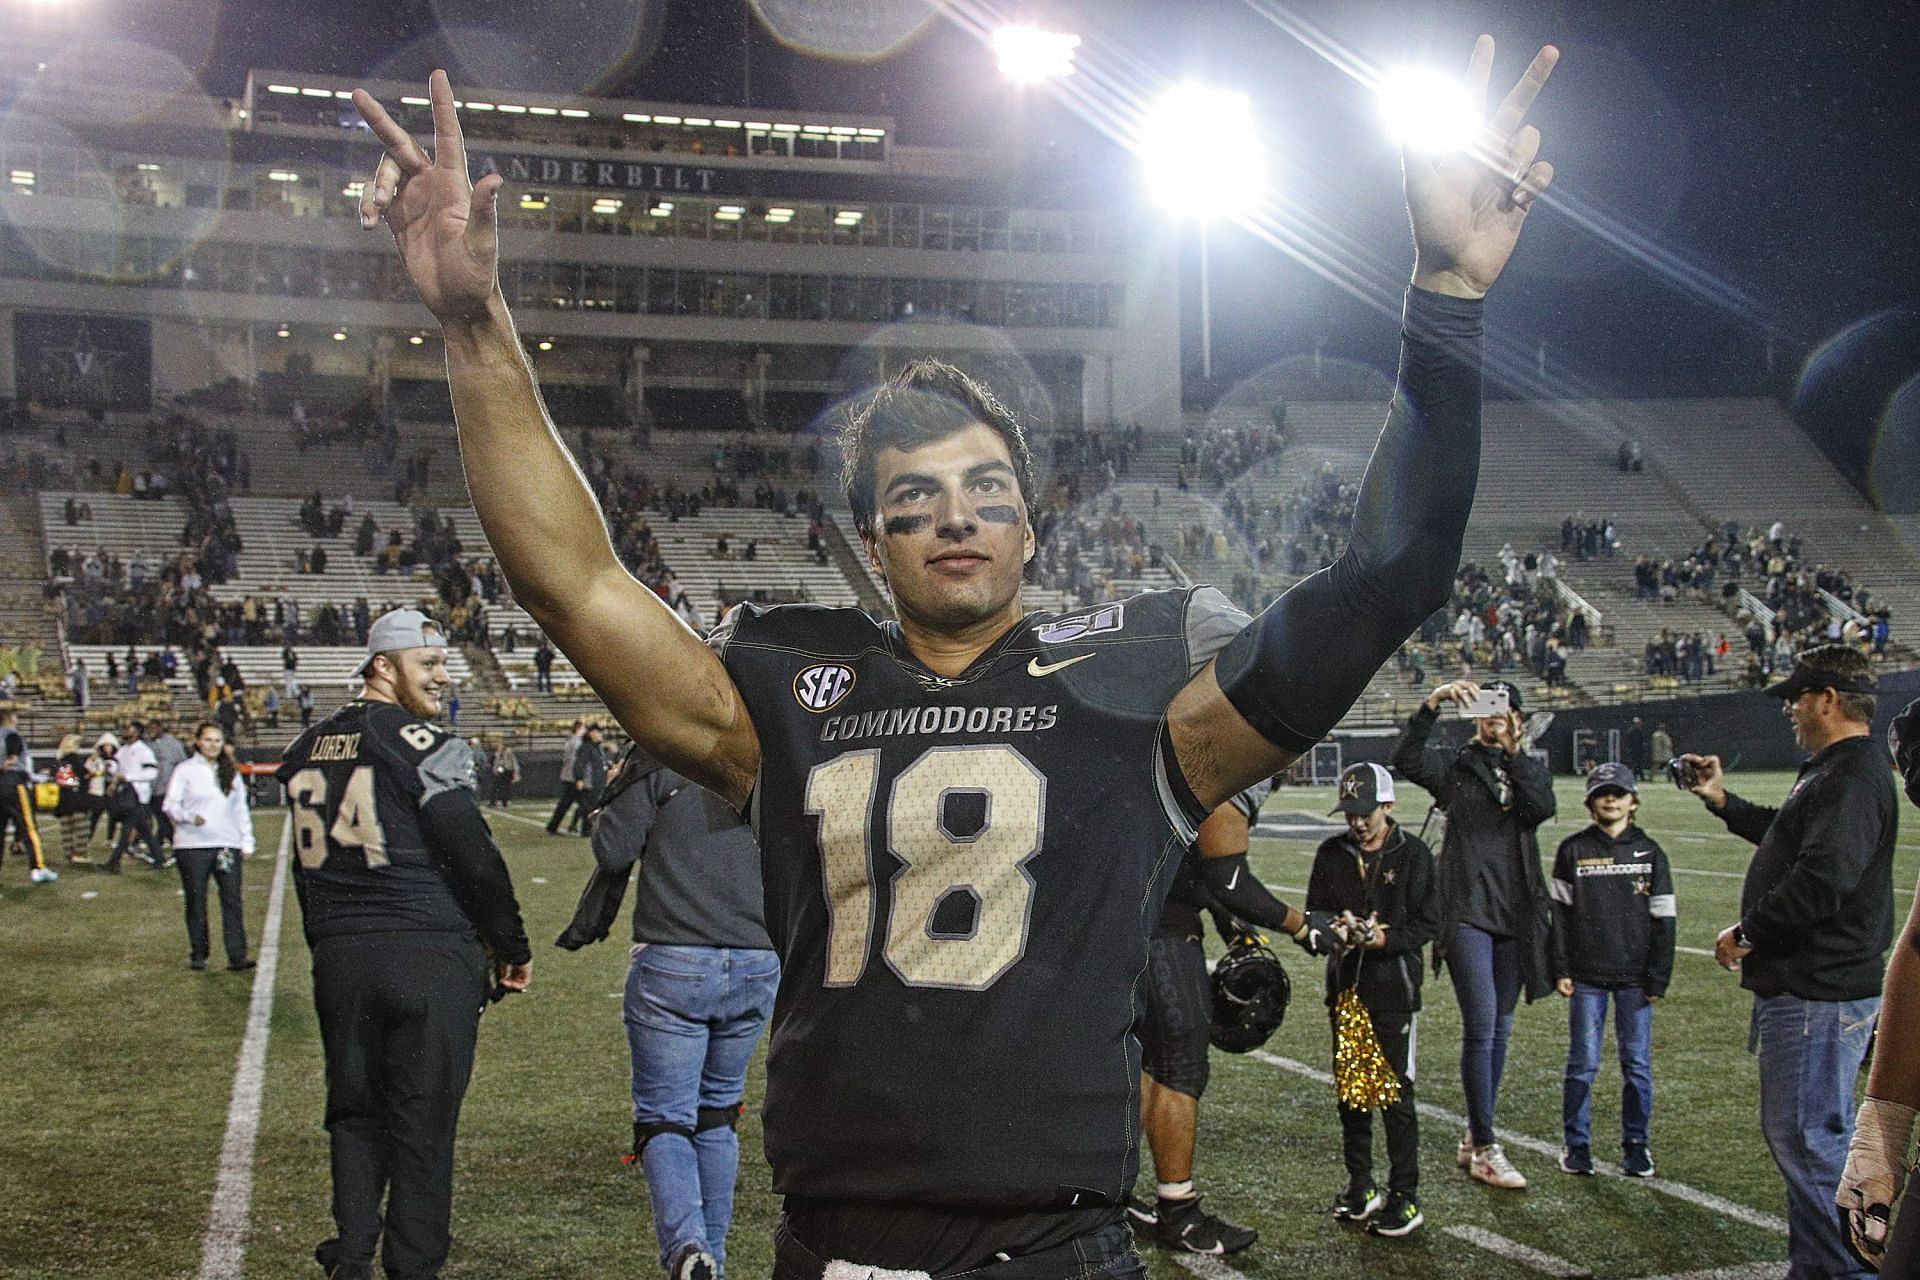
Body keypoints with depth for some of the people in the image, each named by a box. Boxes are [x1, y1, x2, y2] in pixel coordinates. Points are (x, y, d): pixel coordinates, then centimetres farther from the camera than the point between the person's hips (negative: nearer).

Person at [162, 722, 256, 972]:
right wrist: (189, 817, -20)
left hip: (227, 845, 2)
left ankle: (237, 956, -7)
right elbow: (169, 804, -2)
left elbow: (241, 808, 17)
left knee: (233, 901, -6)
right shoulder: (185, 770, 2)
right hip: (192, 846, -2)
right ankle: (198, 955, 16)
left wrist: (247, 842, 12)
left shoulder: (231, 772, 14)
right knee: (196, 902, 5)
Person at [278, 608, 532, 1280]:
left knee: (354, 1115, 16)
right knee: (423, 1124, 3)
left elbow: (308, 863, 16)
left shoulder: (308, 750, 11)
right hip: (429, 956, -6)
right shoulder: (424, 746, -11)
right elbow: (474, 859, -11)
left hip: (339, 960, 6)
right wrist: (512, 948, 0)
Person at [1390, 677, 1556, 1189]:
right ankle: (1485, 1149, -4)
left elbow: (1543, 807, -8)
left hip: (1515, 914, 4)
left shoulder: (1529, 769, 14)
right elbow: (1406, 759, -14)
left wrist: (1512, 752, -13)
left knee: (1499, 1030, 10)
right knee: (1480, 1027, -10)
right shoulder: (1454, 766, 6)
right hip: (1467, 911, -4)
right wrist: (1432, 704, -24)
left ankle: (1474, 1138, 22)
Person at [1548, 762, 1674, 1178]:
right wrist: (1560, 969, -1)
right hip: (1586, 976, 0)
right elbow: (1559, 912, 4)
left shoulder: (1650, 852, 4)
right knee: (1582, 1063, 2)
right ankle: (1577, 1144, 13)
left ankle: (1635, 1145, 16)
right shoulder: (1573, 849, 3)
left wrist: (1658, 979, 0)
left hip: (1635, 977, 1)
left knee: (1637, 1063, 4)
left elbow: (1662, 920, 4)